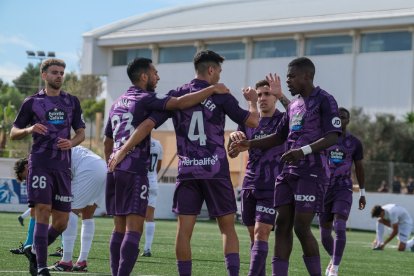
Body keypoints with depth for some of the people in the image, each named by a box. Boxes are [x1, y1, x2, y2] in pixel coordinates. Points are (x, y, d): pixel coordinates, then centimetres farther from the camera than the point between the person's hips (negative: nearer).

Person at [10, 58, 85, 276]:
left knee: (61, 222, 3)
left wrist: (71, 142, -7)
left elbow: (81, 132, 15)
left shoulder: (72, 101, 14)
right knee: (43, 213, -15)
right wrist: (29, 129, -14)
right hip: (40, 165, -4)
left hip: (63, 166, 4)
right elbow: (13, 133, 8)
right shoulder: (32, 102, 6)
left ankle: (34, 251, 26)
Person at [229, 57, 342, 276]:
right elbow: (279, 137, 27)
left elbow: (332, 137, -15)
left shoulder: (324, 101, -6)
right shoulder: (294, 104, 20)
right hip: (288, 173, 8)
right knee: (282, 225, 2)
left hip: (312, 173, -8)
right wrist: (248, 145, 16)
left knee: (301, 227, -12)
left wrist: (304, 150, -28)